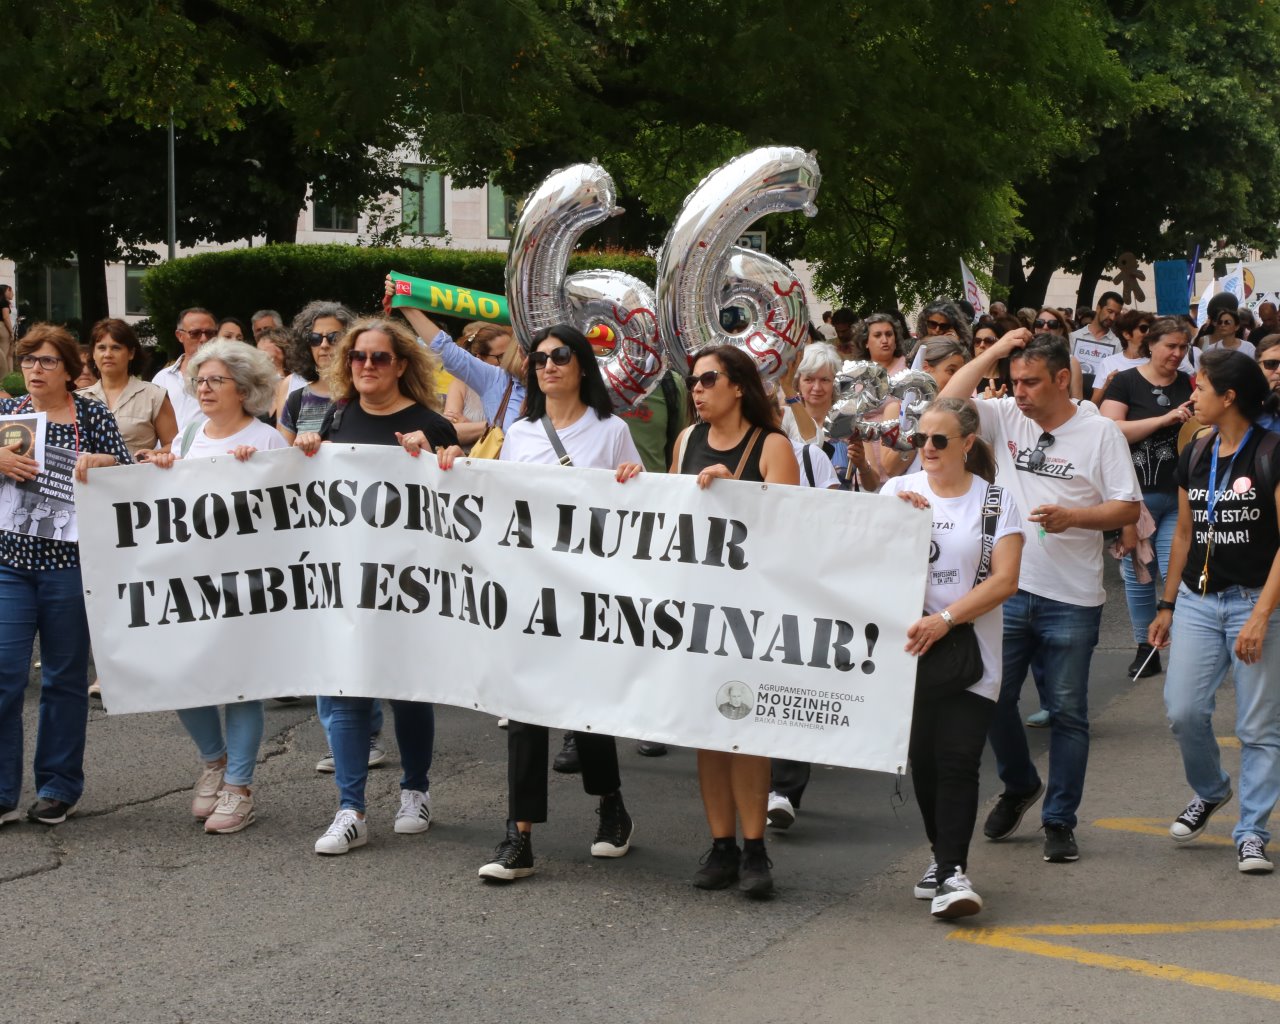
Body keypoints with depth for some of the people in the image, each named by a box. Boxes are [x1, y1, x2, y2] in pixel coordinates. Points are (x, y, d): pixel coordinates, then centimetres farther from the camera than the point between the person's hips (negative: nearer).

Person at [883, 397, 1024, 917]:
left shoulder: (995, 501, 2)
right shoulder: (899, 490, 8)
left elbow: (1004, 580, -6)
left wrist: (945, 619, -16)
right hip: (909, 648, 2)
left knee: (958, 759, -11)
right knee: (922, 757, 5)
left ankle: (952, 871, -13)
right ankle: (944, 854, 21)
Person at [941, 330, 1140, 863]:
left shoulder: (1100, 432, -4)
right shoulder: (1005, 418, 5)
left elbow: (1128, 508, -4)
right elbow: (948, 403, -8)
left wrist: (1073, 516, -19)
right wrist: (995, 351, -8)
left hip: (1072, 599, -3)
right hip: (1008, 588, 3)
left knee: (1068, 710, 5)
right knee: (993, 697, 7)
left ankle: (1060, 820, 14)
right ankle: (1019, 785, 32)